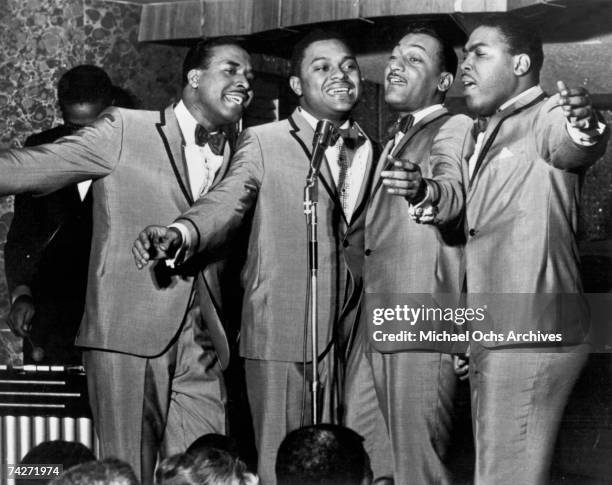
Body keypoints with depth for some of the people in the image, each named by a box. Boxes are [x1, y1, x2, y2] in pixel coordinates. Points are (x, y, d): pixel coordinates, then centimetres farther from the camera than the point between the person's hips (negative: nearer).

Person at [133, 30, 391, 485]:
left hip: (352, 333, 4)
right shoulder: (263, 142, 1)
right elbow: (225, 204, -11)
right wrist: (179, 234, -29)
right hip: (283, 333, -4)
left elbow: (366, 237, 16)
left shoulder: (367, 149, 14)